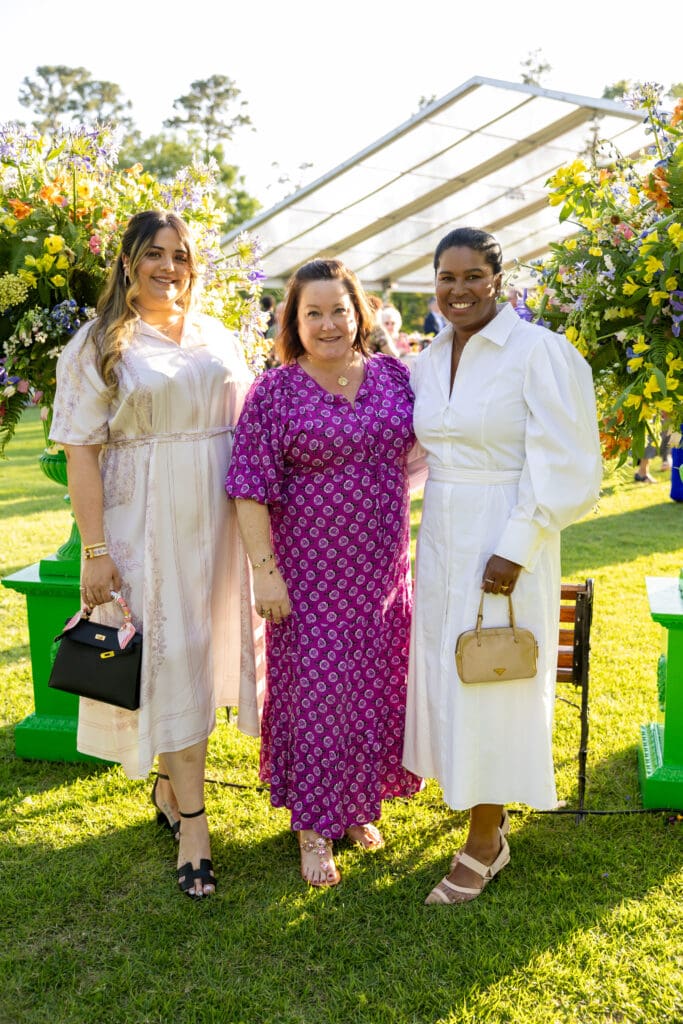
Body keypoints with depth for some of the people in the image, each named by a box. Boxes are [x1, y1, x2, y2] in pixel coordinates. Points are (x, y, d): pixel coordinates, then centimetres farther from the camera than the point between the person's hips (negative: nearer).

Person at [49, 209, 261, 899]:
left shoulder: (217, 337, 11)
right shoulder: (98, 345, -2)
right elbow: (80, 452, -7)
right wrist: (95, 550, -13)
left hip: (217, 521, 5)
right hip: (149, 525, -4)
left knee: (203, 648, 11)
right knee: (170, 656, -2)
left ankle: (170, 783, 32)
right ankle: (192, 822, 10)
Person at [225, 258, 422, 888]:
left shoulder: (395, 376, 4)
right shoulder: (274, 392, -8)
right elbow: (250, 487, -10)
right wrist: (264, 569, -14)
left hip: (382, 567, 4)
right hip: (309, 570, -4)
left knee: (375, 684, 14)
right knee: (313, 689, 5)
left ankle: (359, 803, 36)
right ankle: (315, 828, 22)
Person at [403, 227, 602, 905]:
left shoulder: (540, 352, -12)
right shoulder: (428, 362, 9)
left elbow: (566, 466, -15)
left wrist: (516, 549, -19)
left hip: (504, 544, -7)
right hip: (441, 542, 7)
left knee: (489, 683, 3)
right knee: (444, 674, 13)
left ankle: (485, 846, 23)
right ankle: (488, 816, 33)